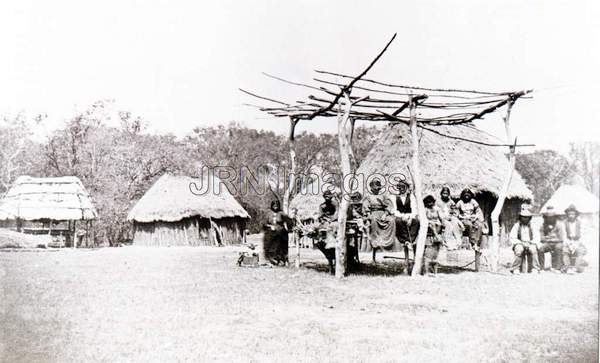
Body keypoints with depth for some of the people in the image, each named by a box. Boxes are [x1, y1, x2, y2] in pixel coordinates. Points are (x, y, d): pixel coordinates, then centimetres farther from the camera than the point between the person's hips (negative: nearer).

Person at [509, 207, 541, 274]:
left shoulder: (532, 226, 8)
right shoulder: (516, 226, 5)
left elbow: (537, 238, 2)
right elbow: (512, 239, -2)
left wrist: (530, 243, -17)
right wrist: (522, 243, -17)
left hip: (530, 245, 1)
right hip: (519, 244, -1)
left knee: (533, 249, -35)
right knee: (519, 250, -36)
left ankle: (535, 269, -26)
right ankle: (515, 269, -25)